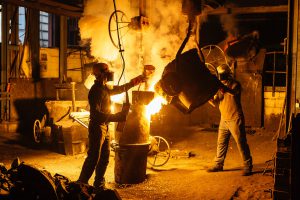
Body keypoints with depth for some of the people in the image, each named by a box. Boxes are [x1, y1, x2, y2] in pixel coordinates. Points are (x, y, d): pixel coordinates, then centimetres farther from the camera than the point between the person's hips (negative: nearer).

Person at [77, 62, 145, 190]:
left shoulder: (105, 88, 12)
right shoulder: (96, 90, -17)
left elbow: (119, 89, 32)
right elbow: (96, 113, -25)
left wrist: (134, 82, 29)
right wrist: (116, 117, -31)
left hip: (105, 128, 9)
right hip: (97, 128, -9)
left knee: (104, 158, 13)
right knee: (93, 158, -9)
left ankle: (99, 185, 23)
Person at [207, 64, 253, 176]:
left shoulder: (235, 84, -9)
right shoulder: (220, 87, 11)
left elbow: (233, 92, -33)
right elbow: (214, 102, 4)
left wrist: (223, 88, -51)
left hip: (235, 119, -7)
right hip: (224, 119, 7)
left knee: (241, 143, -2)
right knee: (221, 142, 11)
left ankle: (247, 167, 6)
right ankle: (218, 165, 21)